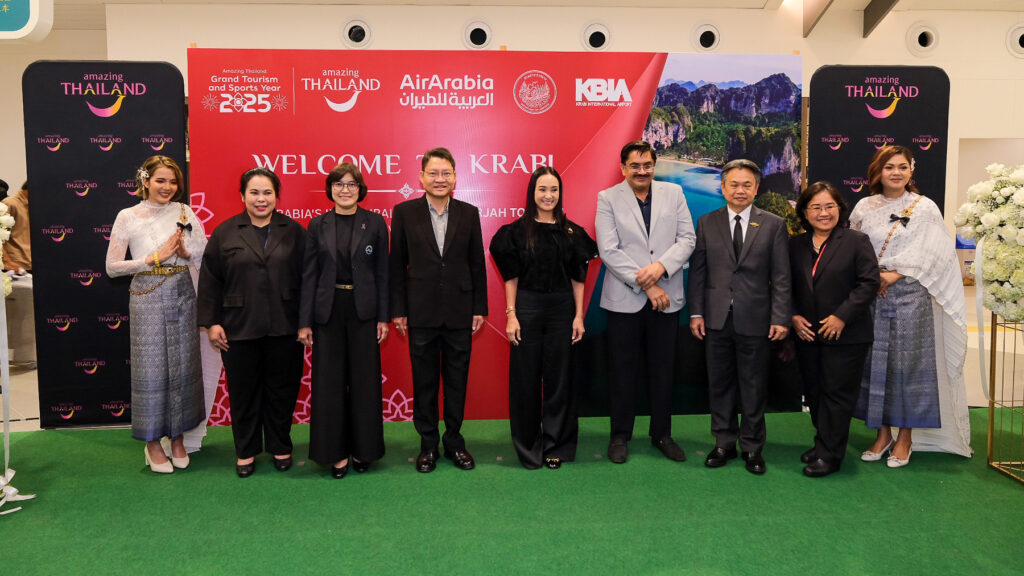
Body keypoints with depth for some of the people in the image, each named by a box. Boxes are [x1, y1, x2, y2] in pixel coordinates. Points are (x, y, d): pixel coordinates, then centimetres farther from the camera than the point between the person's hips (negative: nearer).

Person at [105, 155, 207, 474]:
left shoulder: (184, 212, 4)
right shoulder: (128, 217, -2)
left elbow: (206, 255, 7)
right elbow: (112, 267, -4)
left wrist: (185, 251, -12)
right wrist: (154, 258, -12)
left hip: (181, 294, 3)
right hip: (146, 297, -2)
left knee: (183, 365, 8)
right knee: (151, 368, 2)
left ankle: (178, 438, 24)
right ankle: (153, 443, 17)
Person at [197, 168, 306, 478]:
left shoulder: (294, 231, 3)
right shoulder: (225, 232, 4)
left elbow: (306, 279, 2)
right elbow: (210, 281, 3)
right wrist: (211, 322, -2)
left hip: (283, 329, 0)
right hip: (239, 328, 0)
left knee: (281, 390, 9)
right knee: (243, 392, 9)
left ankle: (280, 447, 26)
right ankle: (246, 451, 23)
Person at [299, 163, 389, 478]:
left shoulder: (375, 223, 2)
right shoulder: (318, 225, 4)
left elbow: (382, 272, 2)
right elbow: (309, 274, 3)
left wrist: (383, 316, -2)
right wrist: (305, 321, -2)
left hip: (363, 310, -1)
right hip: (328, 310, 1)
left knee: (364, 380, 6)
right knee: (330, 381, 4)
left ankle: (363, 449, 20)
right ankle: (335, 451, 16)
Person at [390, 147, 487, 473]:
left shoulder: (469, 214, 4)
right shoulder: (404, 213, 1)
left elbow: (477, 265, 6)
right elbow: (397, 265, 2)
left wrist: (479, 308, 3)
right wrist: (398, 310, -1)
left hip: (459, 312, 1)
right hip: (421, 312, -1)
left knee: (457, 381, 10)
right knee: (424, 382, 8)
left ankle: (454, 441, 25)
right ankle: (428, 444, 22)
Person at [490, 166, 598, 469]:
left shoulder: (571, 232, 5)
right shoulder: (518, 230, 0)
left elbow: (577, 277, 7)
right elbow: (511, 276, 1)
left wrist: (579, 316, 2)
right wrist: (511, 314, -5)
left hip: (562, 309, 2)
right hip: (527, 308, -1)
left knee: (558, 378, 7)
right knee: (526, 378, 4)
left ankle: (556, 445, 20)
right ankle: (528, 447, 18)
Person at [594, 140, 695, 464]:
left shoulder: (673, 193, 8)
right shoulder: (608, 198, -1)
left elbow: (686, 239, 2)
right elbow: (609, 250, -10)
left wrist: (660, 266, -15)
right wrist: (646, 285, -14)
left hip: (666, 298, 3)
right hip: (624, 299, -2)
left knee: (663, 370, 10)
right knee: (623, 371, 5)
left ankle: (661, 434, 24)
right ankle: (620, 436, 19)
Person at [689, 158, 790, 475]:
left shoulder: (773, 225, 2)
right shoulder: (706, 223, 6)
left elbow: (780, 277, -1)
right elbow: (697, 271, 5)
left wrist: (781, 318, -7)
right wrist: (696, 312, -1)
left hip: (755, 319, -1)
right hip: (717, 319, 2)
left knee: (754, 386, 7)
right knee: (720, 384, 10)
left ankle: (752, 447, 21)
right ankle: (724, 443, 24)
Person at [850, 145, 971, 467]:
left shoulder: (925, 209, 0)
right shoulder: (864, 208, 7)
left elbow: (930, 256, -6)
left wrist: (893, 275, -15)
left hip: (910, 295, -2)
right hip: (871, 296, 2)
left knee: (909, 363, 0)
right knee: (875, 362, 4)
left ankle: (905, 438, 13)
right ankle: (882, 434, 17)